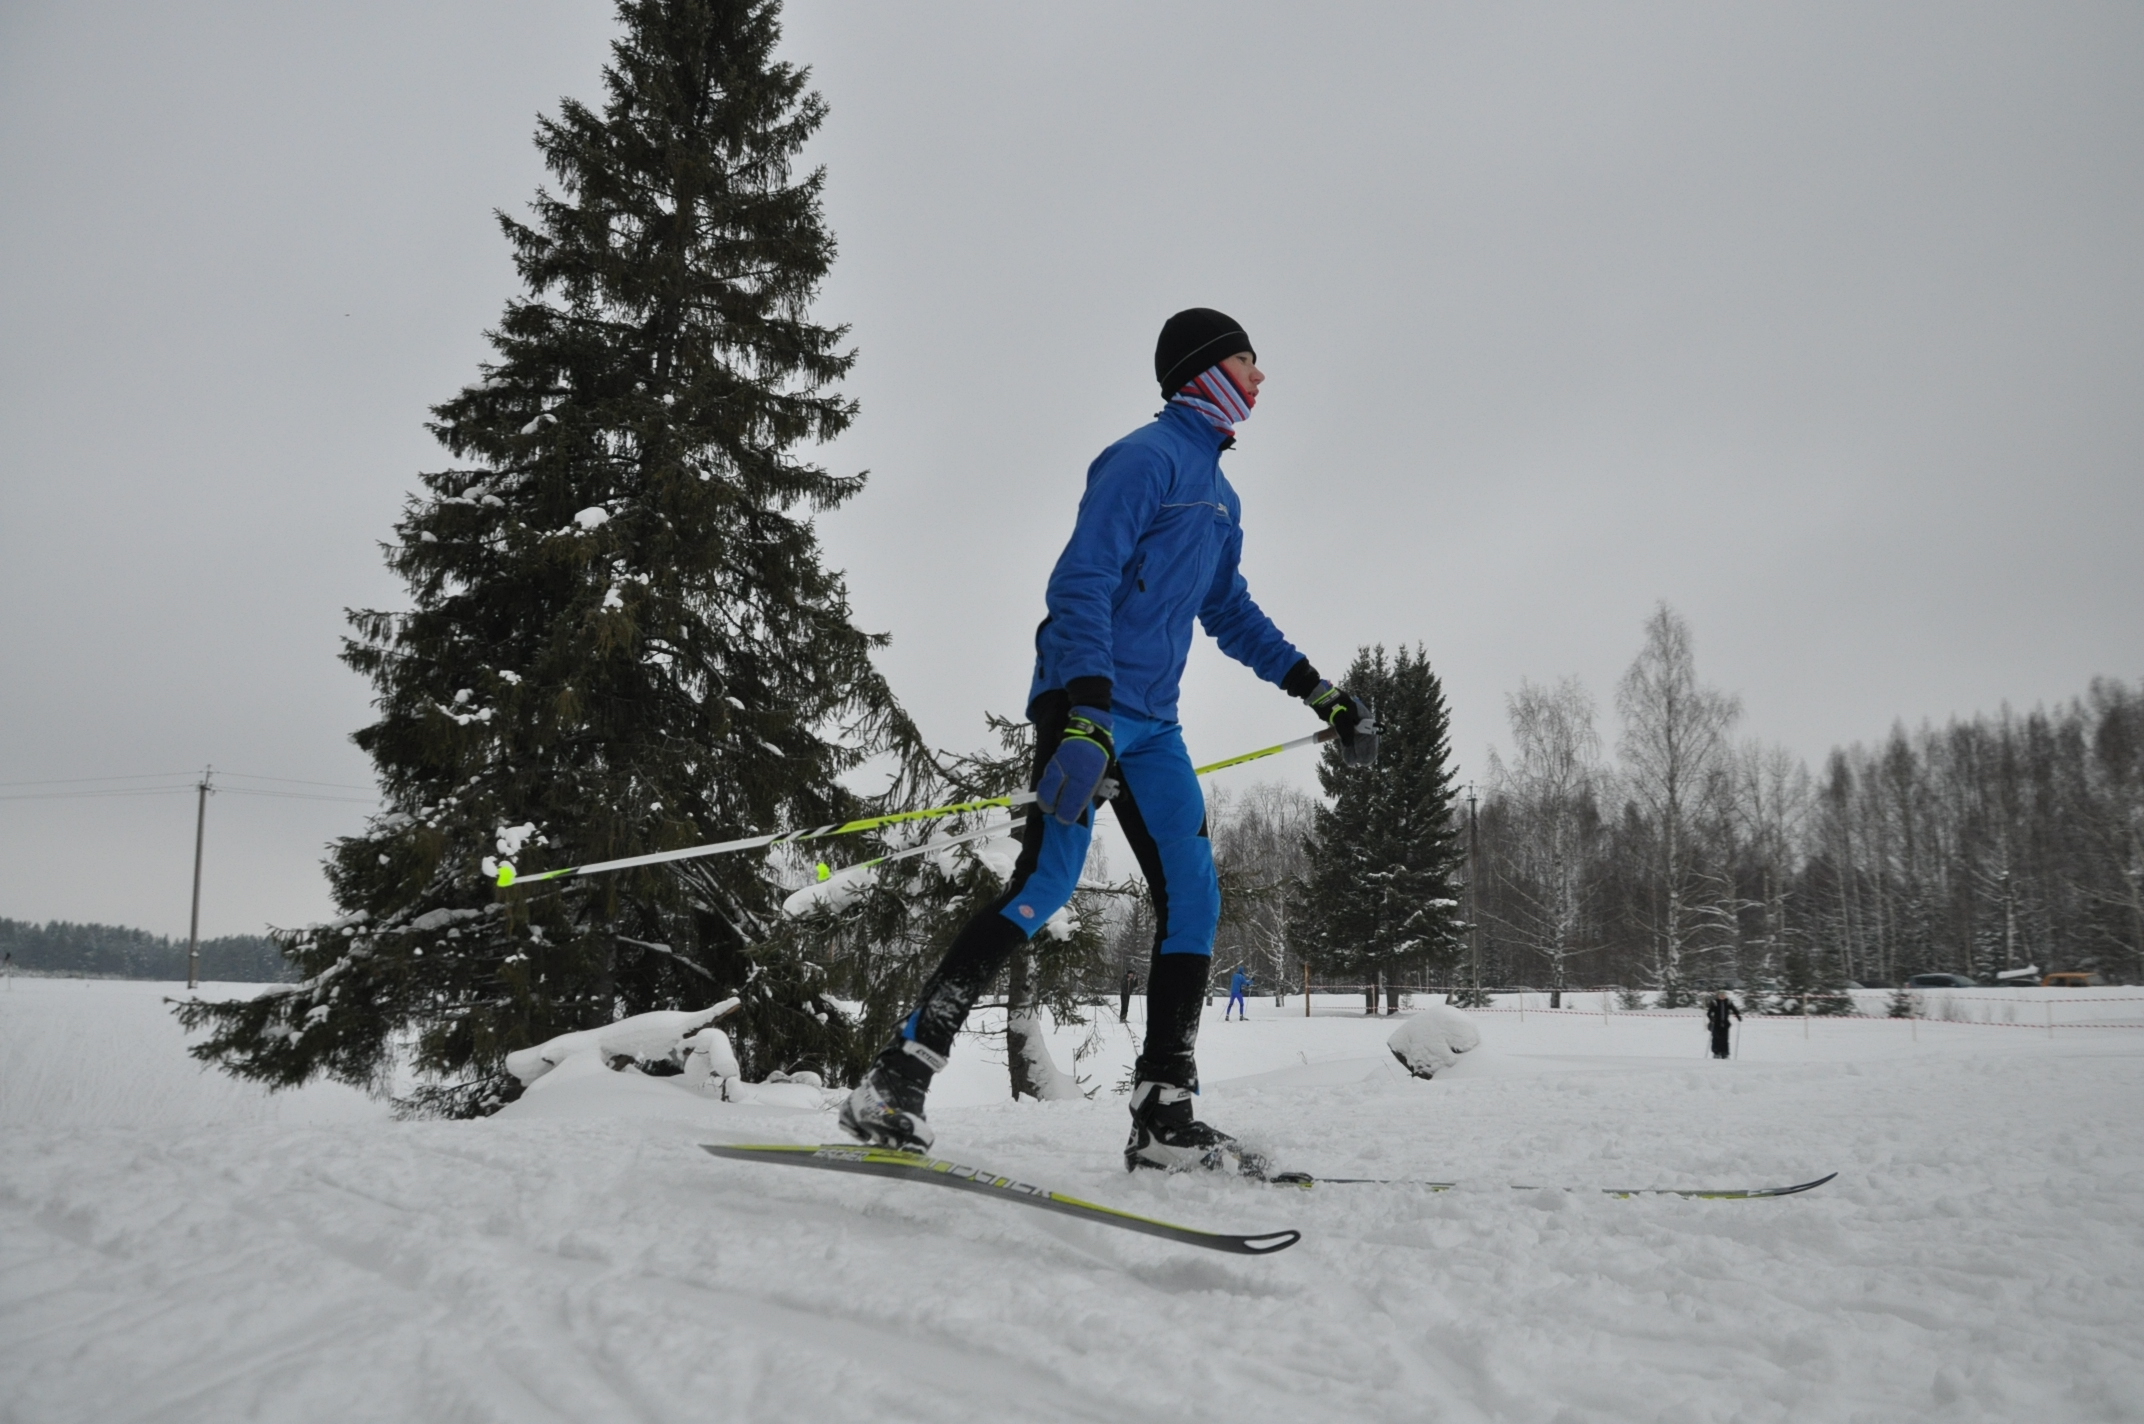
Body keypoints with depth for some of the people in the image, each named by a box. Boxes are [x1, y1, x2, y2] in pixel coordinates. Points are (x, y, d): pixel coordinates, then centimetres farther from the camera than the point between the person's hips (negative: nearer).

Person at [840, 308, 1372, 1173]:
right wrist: (1088, 716, -27)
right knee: (1044, 884, -17)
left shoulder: (1220, 498, 22)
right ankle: (894, 1083, -13)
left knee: (1192, 898, 1)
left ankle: (1164, 1118, 4)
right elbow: (1081, 585, -16)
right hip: (1087, 704, -9)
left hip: (1152, 723, 9)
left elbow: (1232, 615, 28)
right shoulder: (1145, 457, -6)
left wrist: (1320, 693, 22)